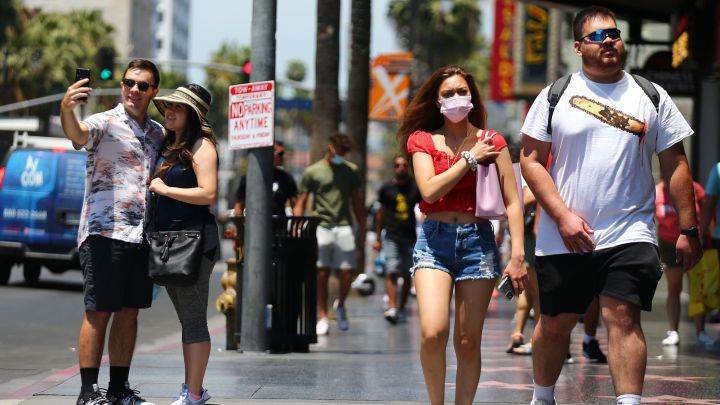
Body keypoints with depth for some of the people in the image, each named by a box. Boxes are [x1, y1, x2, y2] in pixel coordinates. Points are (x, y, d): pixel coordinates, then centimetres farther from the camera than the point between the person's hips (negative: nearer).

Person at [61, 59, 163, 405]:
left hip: (142, 235, 6)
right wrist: (66, 110, -50)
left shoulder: (158, 134, 15)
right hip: (105, 232, -6)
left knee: (129, 312, 10)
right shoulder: (105, 123, -5)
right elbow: (77, 134, -28)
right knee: (98, 312, -6)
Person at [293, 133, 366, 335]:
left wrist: (362, 229, 11)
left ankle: (340, 305, 24)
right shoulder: (312, 172, 5)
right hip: (321, 226, -2)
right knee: (322, 273, -1)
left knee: (347, 273, -3)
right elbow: (300, 203, 5)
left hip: (344, 227, 2)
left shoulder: (351, 171, 13)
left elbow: (357, 201, 16)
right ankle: (322, 317, 5)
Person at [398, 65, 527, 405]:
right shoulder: (423, 140, 7)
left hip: (477, 239, 1)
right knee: (432, 333, -18)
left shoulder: (491, 142, 6)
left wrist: (517, 256, -7)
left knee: (468, 343, 1)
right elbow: (429, 191, -9)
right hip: (434, 239, -1)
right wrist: (469, 158, -6)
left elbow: (513, 202, 2)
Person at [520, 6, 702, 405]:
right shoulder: (555, 96, 3)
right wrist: (562, 216, -10)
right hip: (564, 237, 1)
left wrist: (688, 230, 1)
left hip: (629, 234, -1)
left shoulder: (651, 96, 6)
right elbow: (531, 159, 1)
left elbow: (675, 165, 7)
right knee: (554, 323, 10)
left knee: (623, 317, -14)